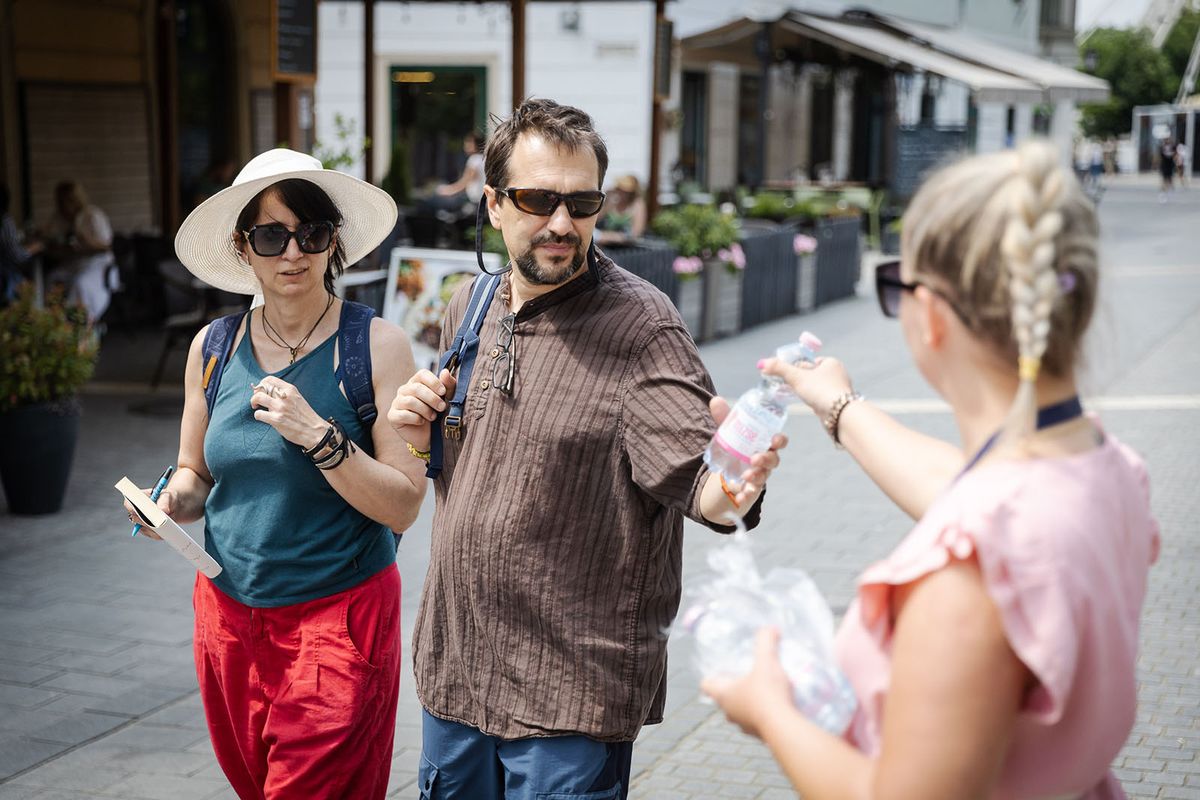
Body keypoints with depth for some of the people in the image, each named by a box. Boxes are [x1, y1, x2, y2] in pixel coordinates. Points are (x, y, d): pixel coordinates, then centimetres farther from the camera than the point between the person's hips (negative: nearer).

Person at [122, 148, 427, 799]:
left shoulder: (376, 345, -9)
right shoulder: (212, 348, 3)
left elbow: (403, 507, -11)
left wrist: (318, 435, -22)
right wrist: (169, 501, -6)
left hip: (339, 617, -4)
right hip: (229, 614, 4)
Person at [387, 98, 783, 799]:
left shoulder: (641, 324, -13)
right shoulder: (469, 311, 6)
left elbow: (696, 476, -23)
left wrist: (731, 492, -45)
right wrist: (424, 437, -2)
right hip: (454, 669, 6)